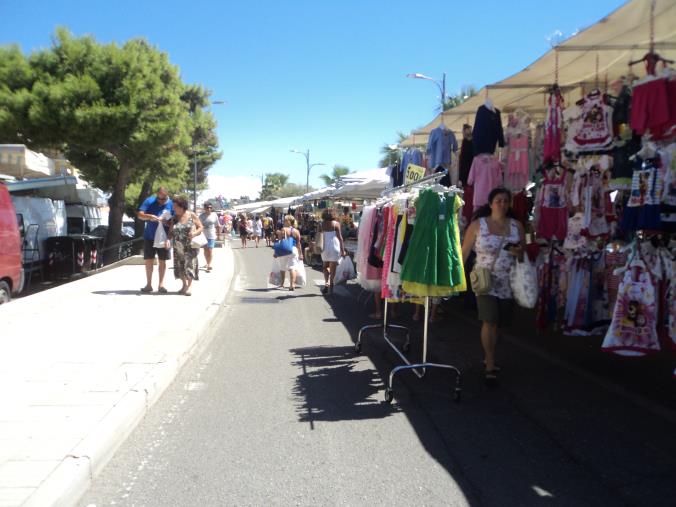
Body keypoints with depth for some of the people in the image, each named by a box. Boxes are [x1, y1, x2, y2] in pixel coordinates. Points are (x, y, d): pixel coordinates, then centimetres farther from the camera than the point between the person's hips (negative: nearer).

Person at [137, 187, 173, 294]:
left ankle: (161, 285, 12)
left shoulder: (171, 204, -6)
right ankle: (149, 284, 14)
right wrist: (149, 216, -26)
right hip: (149, 237, 1)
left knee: (162, 261, 5)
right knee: (148, 261, 5)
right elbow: (139, 215, -9)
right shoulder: (149, 201, -4)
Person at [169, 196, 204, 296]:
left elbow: (201, 227, 1)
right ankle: (184, 285, 18)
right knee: (180, 266, 5)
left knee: (189, 265, -9)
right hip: (178, 246, 4)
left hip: (190, 246, -4)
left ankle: (189, 286, -5)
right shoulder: (174, 218, 6)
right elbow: (171, 231, 6)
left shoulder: (192, 215, -3)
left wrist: (195, 233, -18)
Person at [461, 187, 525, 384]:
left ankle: (488, 358, 30)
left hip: (509, 282, 3)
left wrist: (519, 253, -11)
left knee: (498, 323, 9)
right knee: (490, 321, -13)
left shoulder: (517, 225, 7)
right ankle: (490, 365, -1)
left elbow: (525, 255, 12)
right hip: (486, 280, -3)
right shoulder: (477, 224, -1)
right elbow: (464, 252, 0)